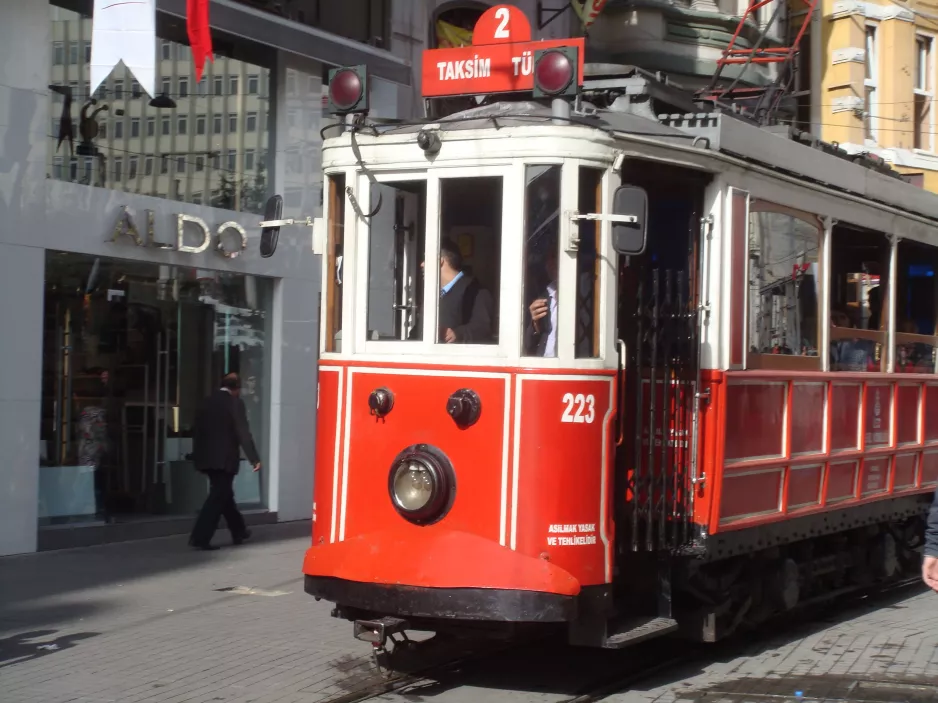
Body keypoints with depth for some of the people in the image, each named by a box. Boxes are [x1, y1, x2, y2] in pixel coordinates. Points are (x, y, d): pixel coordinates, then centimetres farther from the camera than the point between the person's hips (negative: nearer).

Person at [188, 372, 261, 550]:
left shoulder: (207, 402, 11)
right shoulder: (235, 403, -8)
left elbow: (198, 431, 12)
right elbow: (243, 433, -13)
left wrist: (197, 457, 18)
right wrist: (254, 459, -9)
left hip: (207, 458, 7)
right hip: (225, 459, -7)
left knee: (224, 495, 18)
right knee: (218, 497, -4)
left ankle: (239, 532, 31)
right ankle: (200, 537, -11)